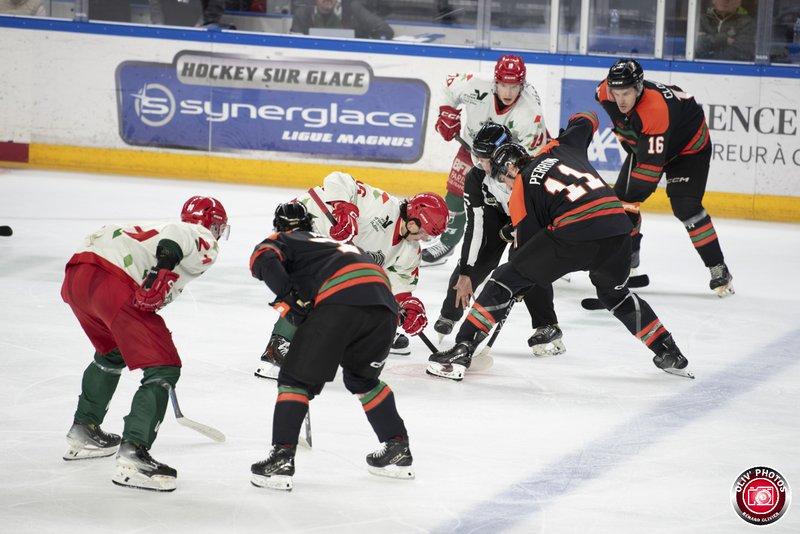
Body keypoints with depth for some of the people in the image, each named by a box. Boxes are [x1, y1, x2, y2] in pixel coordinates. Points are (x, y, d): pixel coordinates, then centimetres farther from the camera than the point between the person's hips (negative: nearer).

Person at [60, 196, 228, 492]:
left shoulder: (152, 229, 35)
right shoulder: (204, 241, 10)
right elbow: (174, 237, -13)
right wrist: (165, 267, -26)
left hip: (74, 278, 9)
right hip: (113, 285, -9)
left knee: (112, 353, 34)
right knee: (164, 370, -4)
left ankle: (83, 433, 44)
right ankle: (132, 453, -17)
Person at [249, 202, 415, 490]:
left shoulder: (279, 240, 25)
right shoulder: (332, 242, 43)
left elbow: (264, 259, 1)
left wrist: (290, 299, -4)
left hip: (341, 299, -6)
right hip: (384, 299, 6)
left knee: (297, 378, 5)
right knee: (361, 377, 29)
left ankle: (281, 458, -5)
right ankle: (398, 448, 29)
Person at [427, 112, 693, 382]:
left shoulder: (520, 193, 13)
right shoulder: (558, 149, 25)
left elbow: (529, 240, 14)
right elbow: (586, 121, 41)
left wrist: (520, 289, 28)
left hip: (574, 234, -5)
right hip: (617, 224, 5)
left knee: (506, 280, 7)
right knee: (615, 294, 34)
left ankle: (461, 352, -1)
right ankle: (670, 355, 36)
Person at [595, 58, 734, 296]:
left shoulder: (655, 109, -43)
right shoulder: (606, 93, -23)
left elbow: (652, 165, -42)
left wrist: (632, 200, -41)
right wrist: (625, 137, 10)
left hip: (689, 145, -7)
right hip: (642, 143, 7)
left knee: (685, 207, -21)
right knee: (621, 197, 2)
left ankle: (719, 270, -12)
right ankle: (627, 261, 20)